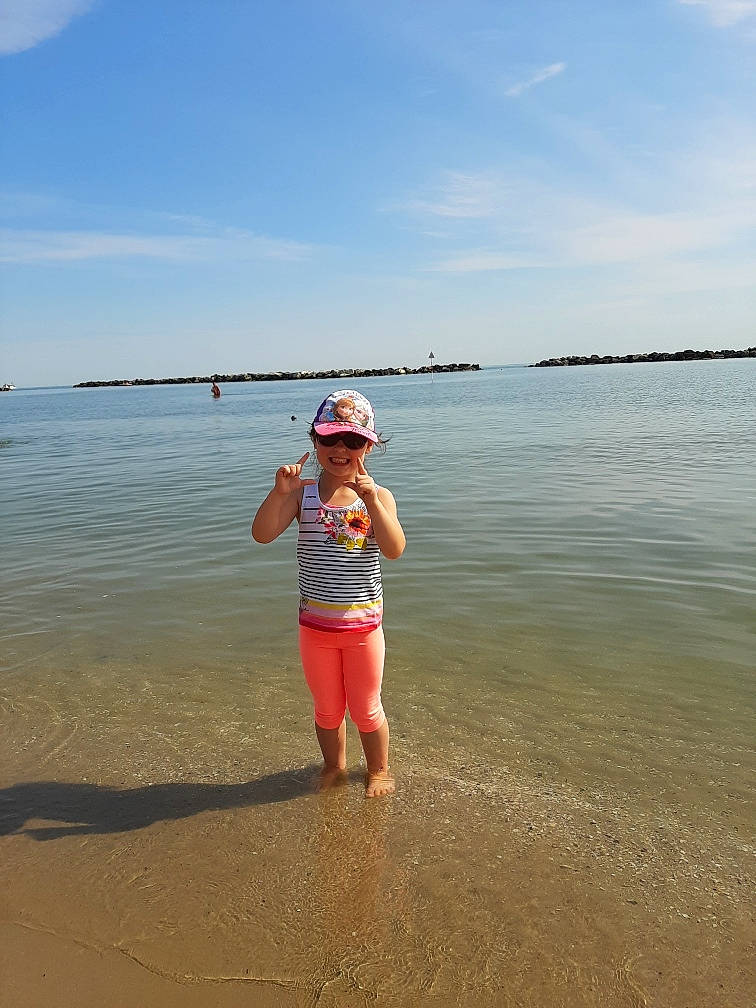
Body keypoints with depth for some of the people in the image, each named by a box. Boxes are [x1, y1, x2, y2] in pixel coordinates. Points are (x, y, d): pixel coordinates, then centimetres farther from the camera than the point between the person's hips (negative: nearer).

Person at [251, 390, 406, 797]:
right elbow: (262, 534, -17)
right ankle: (334, 765, 47)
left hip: (363, 622, -1)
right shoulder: (303, 492, -6)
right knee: (326, 708, 21)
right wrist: (279, 492, -30)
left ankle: (378, 770, 41)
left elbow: (395, 549, -23)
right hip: (314, 622, 2)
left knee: (366, 709, 16)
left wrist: (370, 499, -34)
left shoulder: (377, 496, -8)